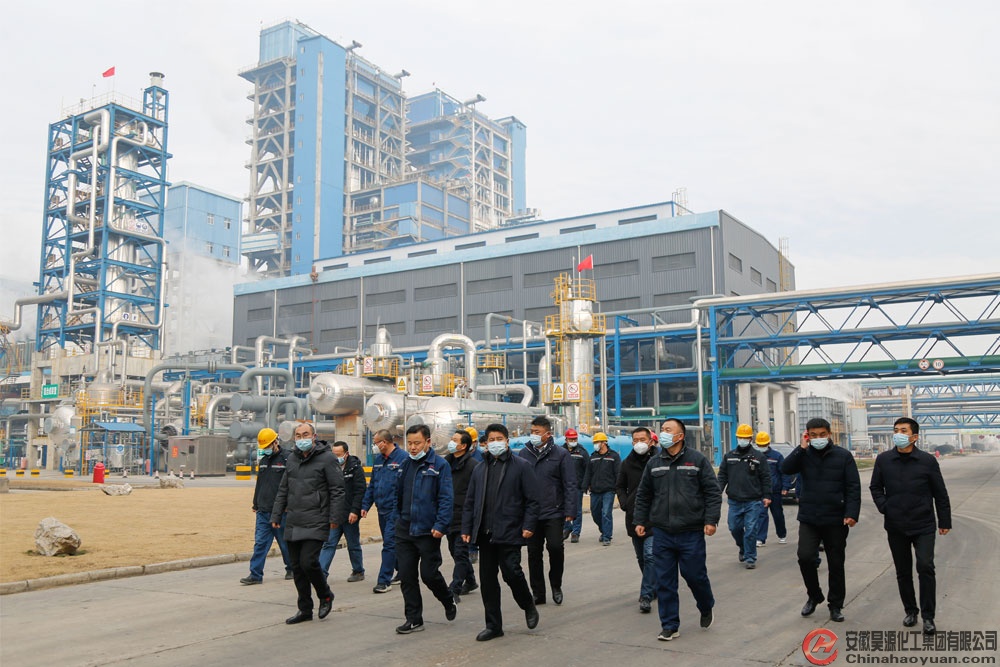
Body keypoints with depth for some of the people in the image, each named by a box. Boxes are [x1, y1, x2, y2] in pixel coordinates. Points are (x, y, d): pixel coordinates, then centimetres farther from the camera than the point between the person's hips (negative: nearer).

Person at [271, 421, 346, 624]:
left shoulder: (327, 459, -6)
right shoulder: (292, 459, 14)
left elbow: (337, 490, -8)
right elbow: (283, 490, 21)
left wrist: (334, 517, -13)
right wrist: (276, 515, 16)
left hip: (316, 523, -7)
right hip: (293, 524, 7)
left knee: (308, 562, -14)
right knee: (297, 567, 8)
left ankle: (326, 596, 12)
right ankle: (305, 609, 20)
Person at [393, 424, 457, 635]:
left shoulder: (440, 465, -8)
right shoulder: (405, 465, 10)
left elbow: (446, 498, -12)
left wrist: (441, 525, -19)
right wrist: (400, 518, 14)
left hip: (428, 531, -5)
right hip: (404, 530, 6)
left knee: (429, 574, 1)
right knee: (406, 576, 5)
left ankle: (448, 601, 30)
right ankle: (414, 619, 16)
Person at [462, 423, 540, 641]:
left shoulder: (521, 466, 0)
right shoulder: (480, 469, 13)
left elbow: (532, 499, -2)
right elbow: (470, 501, 15)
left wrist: (529, 525, -10)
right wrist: (467, 528, 8)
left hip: (509, 532, -5)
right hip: (485, 533, 5)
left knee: (511, 573, -7)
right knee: (487, 579, 6)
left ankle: (528, 605, 23)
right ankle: (493, 625, 17)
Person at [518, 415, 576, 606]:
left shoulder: (560, 454, -1)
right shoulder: (524, 454, 6)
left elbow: (570, 484, -2)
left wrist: (569, 511, -9)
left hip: (553, 513, -3)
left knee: (555, 547, -10)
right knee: (533, 553, 7)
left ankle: (556, 586, 15)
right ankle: (537, 593, 19)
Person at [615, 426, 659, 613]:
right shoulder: (627, 463, 8)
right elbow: (620, 486, 18)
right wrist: (624, 502, 2)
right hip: (634, 517, 5)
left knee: (650, 555, -13)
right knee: (642, 557, 14)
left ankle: (646, 595, -9)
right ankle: (655, 587, 32)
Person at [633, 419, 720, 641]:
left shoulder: (697, 459, -3)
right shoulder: (654, 463, 8)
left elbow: (713, 491, -3)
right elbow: (643, 495, 15)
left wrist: (711, 520, -10)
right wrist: (640, 521, 10)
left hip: (691, 533, -3)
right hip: (662, 533, 3)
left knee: (695, 575, 4)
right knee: (664, 582, 4)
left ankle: (706, 609, 35)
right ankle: (670, 626, 15)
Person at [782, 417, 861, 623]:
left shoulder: (843, 456, -2)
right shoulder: (804, 454, 3)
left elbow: (853, 487, -4)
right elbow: (786, 469, -13)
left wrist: (852, 513, -14)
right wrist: (802, 448, -18)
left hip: (836, 520, -1)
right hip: (808, 519, 1)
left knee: (836, 564, 8)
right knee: (805, 557, -11)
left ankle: (836, 605, 24)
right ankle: (814, 596, 14)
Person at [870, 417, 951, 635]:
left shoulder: (927, 461, -5)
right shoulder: (883, 460, -1)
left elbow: (940, 493, 2)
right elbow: (875, 487, 11)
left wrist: (944, 521, 4)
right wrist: (884, 507, -5)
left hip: (923, 526, -2)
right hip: (896, 527, 3)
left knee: (926, 568, -11)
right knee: (903, 572, 11)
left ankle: (928, 617, 1)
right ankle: (910, 611, 28)